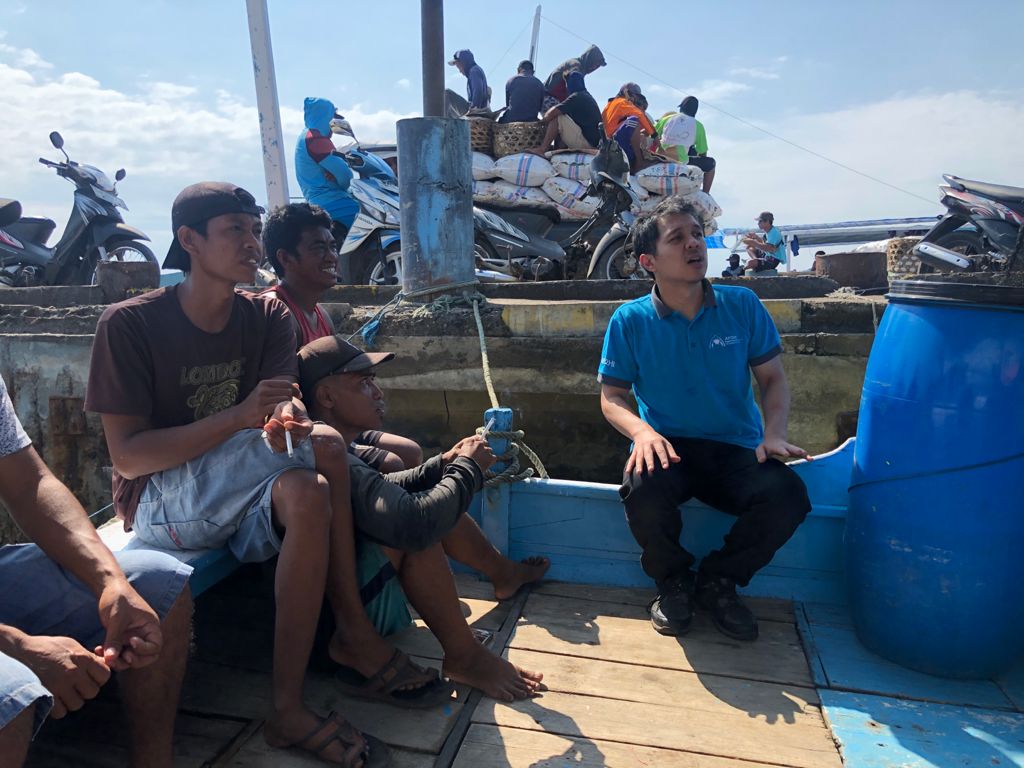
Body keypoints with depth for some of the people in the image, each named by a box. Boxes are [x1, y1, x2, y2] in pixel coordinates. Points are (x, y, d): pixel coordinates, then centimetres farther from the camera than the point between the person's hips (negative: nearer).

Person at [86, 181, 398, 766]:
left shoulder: (268, 316, 4)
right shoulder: (130, 324, -10)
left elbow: (287, 402, -9)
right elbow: (127, 455, -16)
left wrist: (285, 421, -35)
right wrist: (241, 417, -29)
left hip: (238, 494, 5)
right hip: (160, 496, -4)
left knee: (307, 492, -31)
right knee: (324, 445, -27)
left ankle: (289, 706, -18)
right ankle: (354, 631, -15)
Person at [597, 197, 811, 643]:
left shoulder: (741, 305, 2)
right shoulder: (630, 320, -1)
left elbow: (772, 378, 8)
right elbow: (612, 397, 1)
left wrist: (774, 433, -11)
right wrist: (642, 431, -21)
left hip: (737, 451, 2)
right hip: (667, 448, -1)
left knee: (788, 496, -28)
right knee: (643, 491, -35)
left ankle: (717, 580, 4)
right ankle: (674, 581, 2)